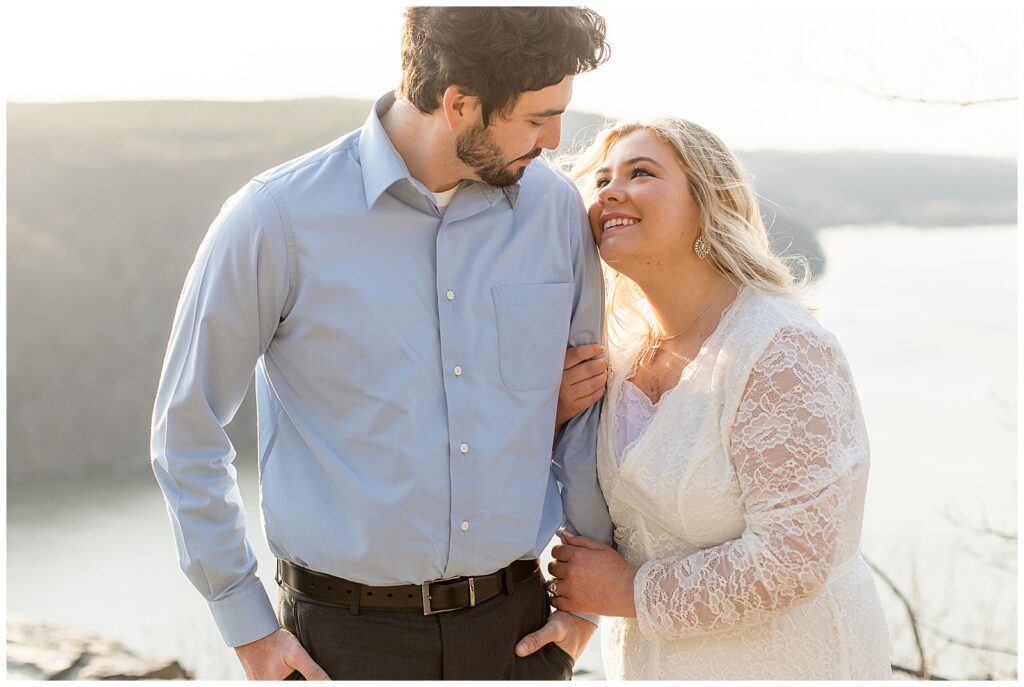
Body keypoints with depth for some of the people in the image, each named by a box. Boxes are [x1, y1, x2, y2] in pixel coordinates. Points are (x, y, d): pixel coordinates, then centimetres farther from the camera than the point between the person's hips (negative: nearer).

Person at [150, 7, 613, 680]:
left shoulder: (555, 208, -1)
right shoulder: (278, 219, -11)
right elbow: (186, 429, -2)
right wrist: (249, 629, -2)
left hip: (515, 626, 3)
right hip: (347, 635, -3)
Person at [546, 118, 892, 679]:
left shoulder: (781, 350, -22)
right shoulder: (626, 350, -1)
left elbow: (791, 560, -26)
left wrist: (632, 591, -17)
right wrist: (551, 418, -10)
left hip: (784, 663, -6)